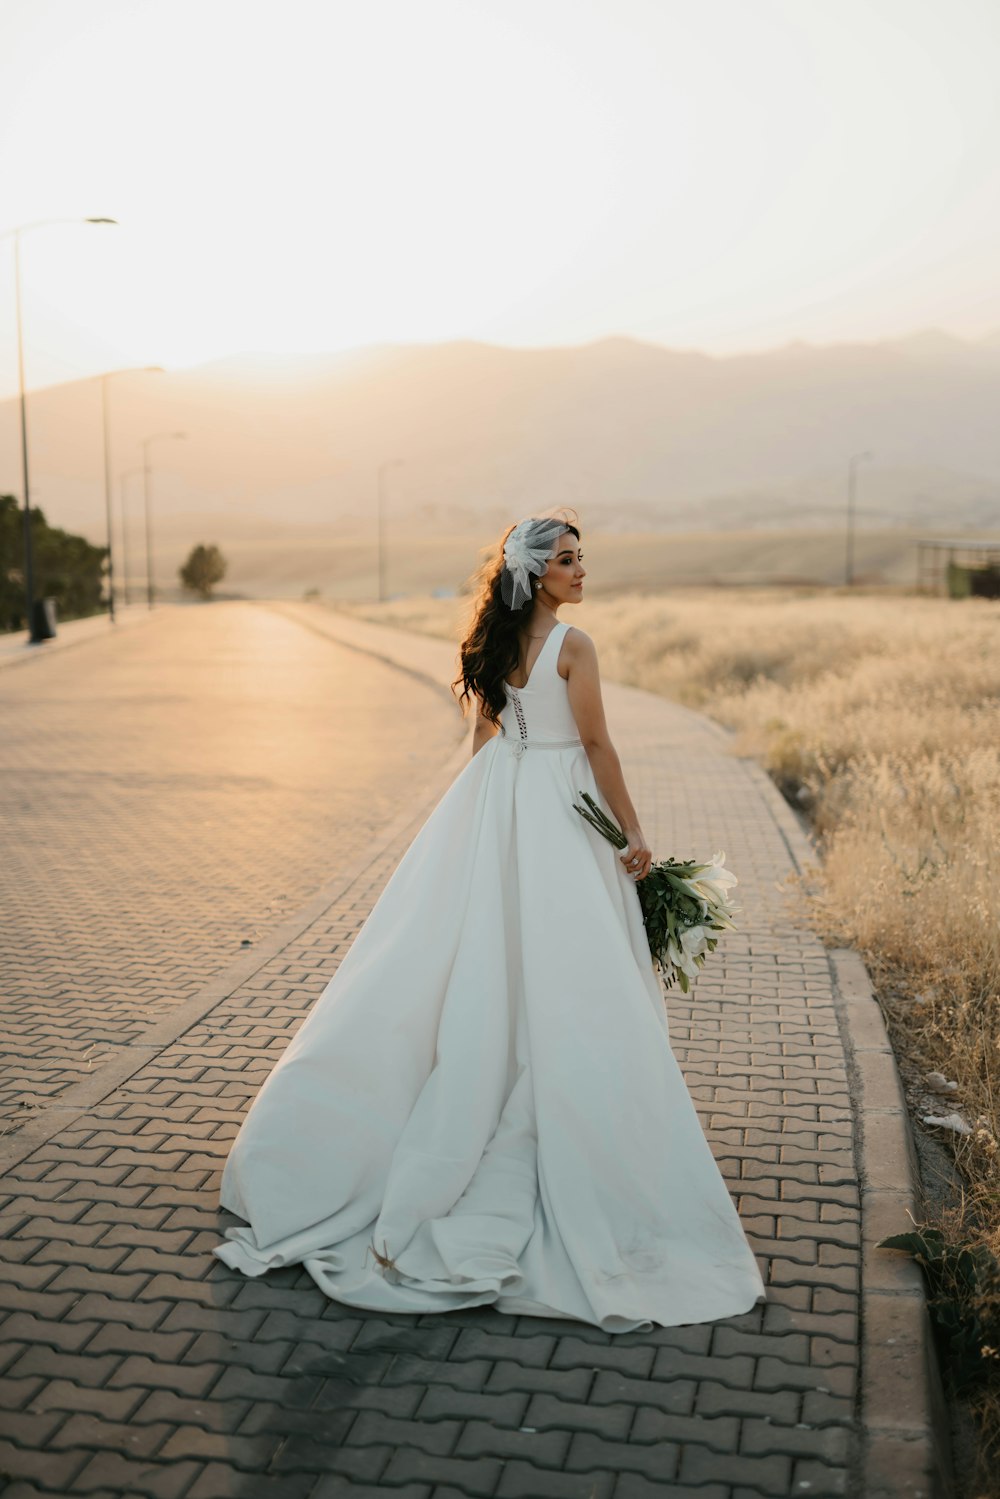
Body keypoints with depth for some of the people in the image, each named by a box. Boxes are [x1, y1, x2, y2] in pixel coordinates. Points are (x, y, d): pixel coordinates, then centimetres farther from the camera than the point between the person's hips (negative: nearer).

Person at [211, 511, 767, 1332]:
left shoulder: (496, 638, 6)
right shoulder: (573, 644, -15)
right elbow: (597, 747, -14)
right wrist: (634, 836, -6)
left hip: (495, 796, 8)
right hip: (558, 810, -7)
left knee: (477, 962, 15)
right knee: (565, 980, 0)